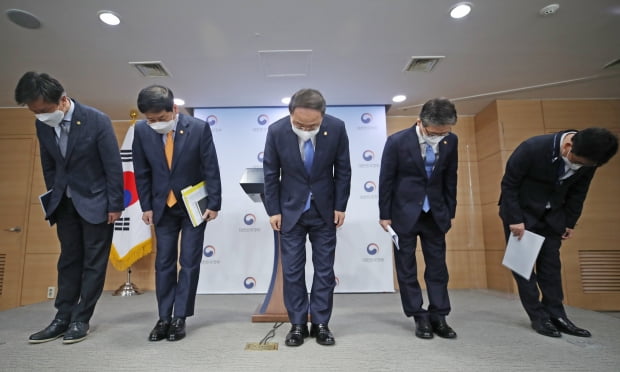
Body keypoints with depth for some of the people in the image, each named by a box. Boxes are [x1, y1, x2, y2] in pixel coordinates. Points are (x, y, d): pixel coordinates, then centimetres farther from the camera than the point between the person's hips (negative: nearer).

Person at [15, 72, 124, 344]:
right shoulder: (42, 125, -2)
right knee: (68, 260, 11)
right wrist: (53, 198, 10)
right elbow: (48, 166, 10)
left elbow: (114, 166, -15)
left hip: (95, 201, -5)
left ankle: (81, 320, 12)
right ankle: (63, 318, 19)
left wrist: (115, 205, -13)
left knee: (93, 262, 2)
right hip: (65, 202, 5)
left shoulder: (97, 120, -19)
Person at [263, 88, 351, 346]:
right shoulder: (276, 131, -16)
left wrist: (340, 206, -3)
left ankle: (320, 324, 20)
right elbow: (270, 174, -5)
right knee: (292, 270, 4)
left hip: (325, 209, 1)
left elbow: (343, 170, -4)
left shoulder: (337, 128, -15)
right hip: (291, 209, 0)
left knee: (324, 269, 6)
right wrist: (273, 210, -4)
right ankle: (297, 324, 19)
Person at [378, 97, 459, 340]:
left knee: (438, 265, 7)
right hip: (404, 212, -3)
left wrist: (449, 212, 8)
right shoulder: (397, 141, -16)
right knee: (407, 267, 3)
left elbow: (450, 179, 5)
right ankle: (420, 318, 16)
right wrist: (385, 215, -5)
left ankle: (438, 317, 18)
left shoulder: (451, 141, -6)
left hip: (435, 213, 3)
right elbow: (386, 180, -9)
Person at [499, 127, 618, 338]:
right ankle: (539, 317, 2)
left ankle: (556, 316, 11)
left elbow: (577, 193, 3)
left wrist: (570, 222, 6)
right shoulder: (532, 148, -30)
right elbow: (508, 184, -21)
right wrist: (515, 220, -21)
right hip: (520, 212, -4)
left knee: (551, 264, 5)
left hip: (552, 215, 5)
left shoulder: (587, 158, -14)